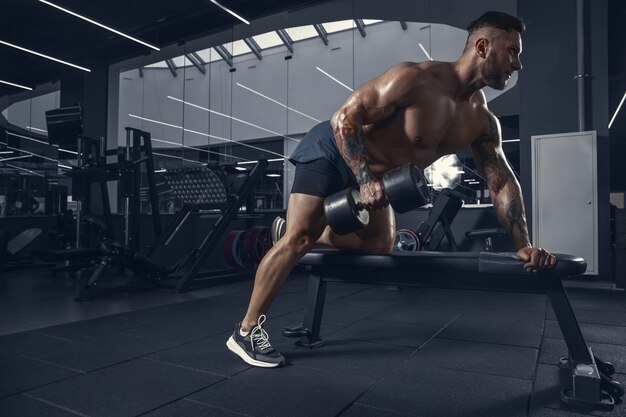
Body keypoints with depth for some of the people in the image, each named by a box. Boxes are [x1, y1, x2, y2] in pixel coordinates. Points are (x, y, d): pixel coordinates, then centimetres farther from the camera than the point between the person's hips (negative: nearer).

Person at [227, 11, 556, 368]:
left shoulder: (483, 121, -5)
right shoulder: (415, 78, -28)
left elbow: (502, 181, -1)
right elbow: (345, 117, -27)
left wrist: (523, 244, -10)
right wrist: (365, 180, -34)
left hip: (375, 174, 8)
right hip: (333, 152, -8)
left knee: (380, 245, 12)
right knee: (299, 239, -15)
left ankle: (295, 231, 26)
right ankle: (247, 330, -2)